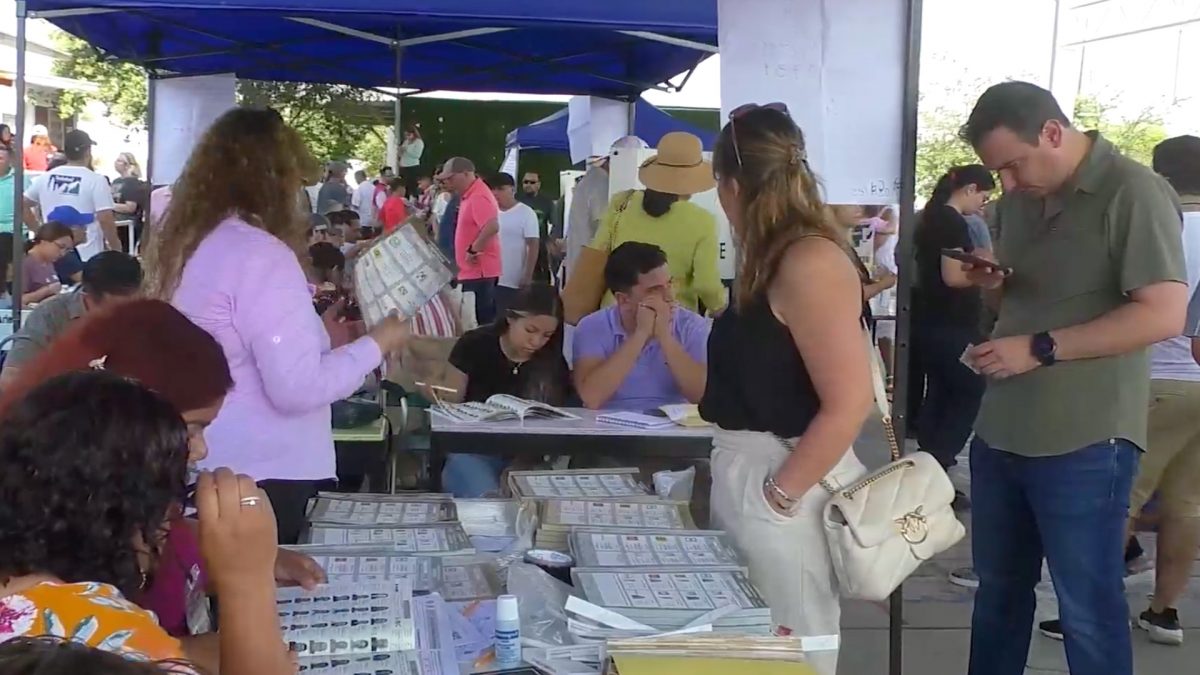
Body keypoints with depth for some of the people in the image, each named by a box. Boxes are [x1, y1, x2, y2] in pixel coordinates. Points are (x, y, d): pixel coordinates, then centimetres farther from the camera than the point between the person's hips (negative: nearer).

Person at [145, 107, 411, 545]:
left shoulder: (187, 245, 9)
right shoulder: (260, 255, -18)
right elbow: (297, 389, -23)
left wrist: (321, 336, 21)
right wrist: (377, 343, -10)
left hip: (203, 470, 9)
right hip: (264, 477, -9)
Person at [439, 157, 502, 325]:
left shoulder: (478, 197, -18)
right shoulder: (469, 195, 13)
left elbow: (492, 227, -32)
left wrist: (473, 250, -23)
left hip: (478, 271, -10)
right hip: (474, 271, 10)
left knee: (478, 323, -9)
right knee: (483, 321, 13)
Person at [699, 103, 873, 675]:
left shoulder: (808, 262, -18)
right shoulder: (773, 259, 10)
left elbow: (850, 402, -22)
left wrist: (779, 497, -18)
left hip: (780, 482, -9)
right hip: (745, 472, 9)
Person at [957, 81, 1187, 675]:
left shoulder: (1133, 192, -13)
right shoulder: (1019, 199, 11)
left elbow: (1164, 315, -20)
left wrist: (1040, 349, -21)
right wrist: (990, 281, 1)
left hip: (1082, 443, -7)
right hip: (1001, 431, 7)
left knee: (1088, 608, 4)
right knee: (998, 587, 18)